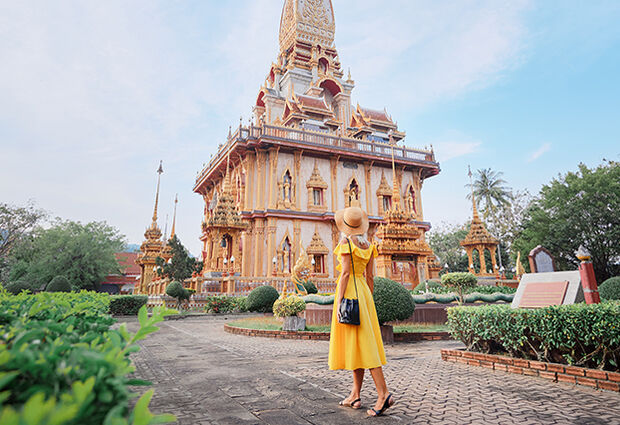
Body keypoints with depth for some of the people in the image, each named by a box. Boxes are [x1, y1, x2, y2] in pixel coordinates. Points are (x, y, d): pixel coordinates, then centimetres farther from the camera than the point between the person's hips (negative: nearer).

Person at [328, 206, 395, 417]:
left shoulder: (346, 243, -9)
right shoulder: (368, 245, 11)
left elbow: (345, 273, -16)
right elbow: (370, 276, 12)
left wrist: (339, 302, -16)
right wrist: (368, 301, 18)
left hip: (350, 292, -8)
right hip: (363, 290, 8)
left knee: (361, 344, -6)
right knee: (360, 344, 9)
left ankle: (383, 393, -9)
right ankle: (355, 395, 17)